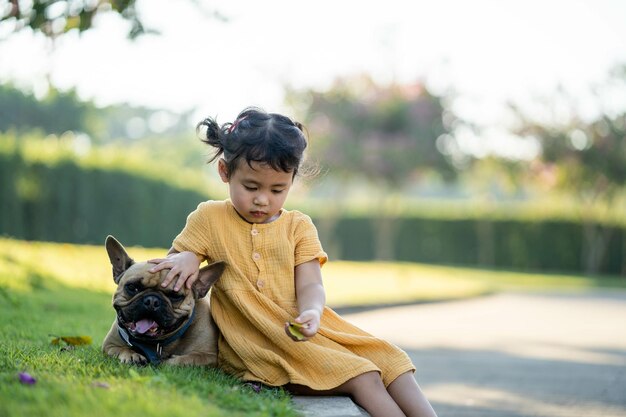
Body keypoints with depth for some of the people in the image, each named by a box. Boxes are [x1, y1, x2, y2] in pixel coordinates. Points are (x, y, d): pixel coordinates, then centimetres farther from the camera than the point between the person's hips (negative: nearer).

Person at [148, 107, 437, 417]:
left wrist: (312, 312, -24)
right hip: (258, 346, -5)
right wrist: (186, 259, -16)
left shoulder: (298, 226, 11)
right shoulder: (209, 219, 5)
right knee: (361, 377, -23)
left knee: (388, 360, -12)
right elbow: (165, 267, 9)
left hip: (299, 331, 5)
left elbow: (310, 285, 1)